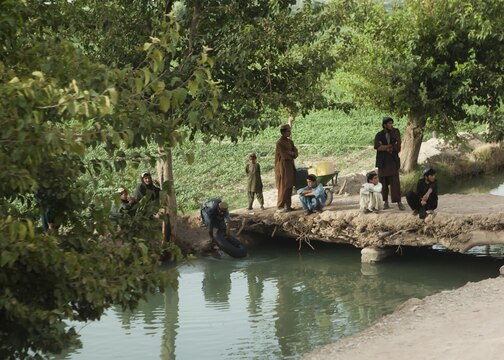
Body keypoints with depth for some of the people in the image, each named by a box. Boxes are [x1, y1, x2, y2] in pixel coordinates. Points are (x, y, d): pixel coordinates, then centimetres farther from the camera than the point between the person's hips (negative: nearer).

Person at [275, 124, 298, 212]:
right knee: (283, 187, -8)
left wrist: (290, 153, -13)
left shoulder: (290, 141, 13)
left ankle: (288, 205, 12)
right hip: (283, 166, -8)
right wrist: (292, 153, -2)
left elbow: (295, 153, 7)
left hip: (290, 166, 8)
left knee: (289, 187, 7)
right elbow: (284, 155, -18)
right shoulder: (280, 143, -13)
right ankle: (280, 207, -4)